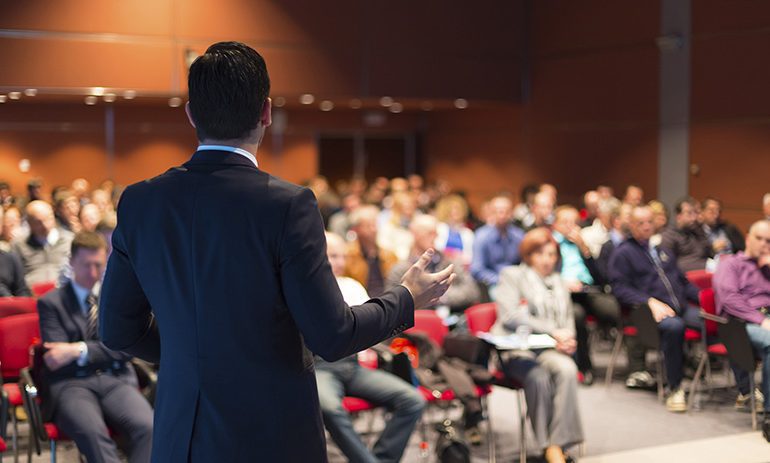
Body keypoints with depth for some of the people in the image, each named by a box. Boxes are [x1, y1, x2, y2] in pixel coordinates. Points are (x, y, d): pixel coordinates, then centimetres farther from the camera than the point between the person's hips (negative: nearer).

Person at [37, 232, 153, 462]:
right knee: (92, 432, -37)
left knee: (148, 427, -31)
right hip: (71, 384, -2)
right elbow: (56, 358, 2)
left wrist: (80, 350, -8)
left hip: (116, 380, 2)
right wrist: (103, 350, -3)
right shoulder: (51, 303, 12)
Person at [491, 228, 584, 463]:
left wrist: (567, 340, -1)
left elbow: (568, 321, 25)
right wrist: (552, 331, -13)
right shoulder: (512, 275, 10)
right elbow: (510, 316, -6)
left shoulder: (559, 283, 27)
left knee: (567, 369, -32)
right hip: (516, 349, -4)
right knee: (539, 376, -36)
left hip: (550, 350, 4)